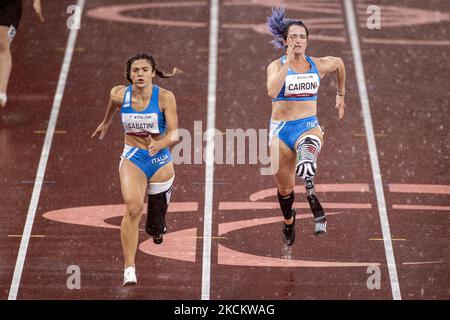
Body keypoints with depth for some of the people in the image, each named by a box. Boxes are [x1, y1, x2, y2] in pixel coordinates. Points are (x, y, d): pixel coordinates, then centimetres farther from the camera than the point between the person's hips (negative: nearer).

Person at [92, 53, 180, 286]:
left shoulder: (165, 97, -15)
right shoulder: (119, 94, -8)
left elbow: (175, 133, -19)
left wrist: (162, 143, -40)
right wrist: (106, 123, 35)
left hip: (160, 160, 0)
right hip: (132, 159, 0)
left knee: (156, 227, 11)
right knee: (133, 209, -25)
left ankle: (156, 227, 52)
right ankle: (129, 270, -24)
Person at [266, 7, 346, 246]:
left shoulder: (318, 65, 2)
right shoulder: (276, 66, -5)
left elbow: (339, 63, 26)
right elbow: (272, 92, -26)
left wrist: (340, 95, 31)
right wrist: (288, 61, -24)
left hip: (309, 127, 0)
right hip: (281, 129, 0)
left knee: (308, 153, -43)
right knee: (284, 187, 13)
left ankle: (310, 191, -40)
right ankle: (288, 221, 40)